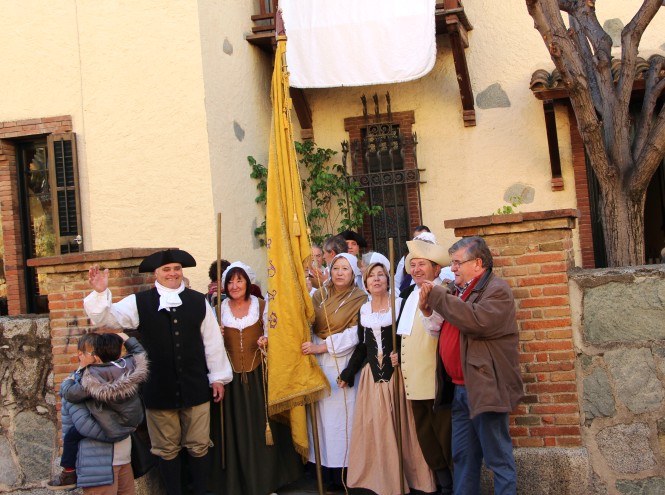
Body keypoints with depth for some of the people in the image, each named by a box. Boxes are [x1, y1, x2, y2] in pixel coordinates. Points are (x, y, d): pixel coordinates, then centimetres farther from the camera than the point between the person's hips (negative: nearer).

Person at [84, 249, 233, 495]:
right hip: (159, 390, 0)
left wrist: (218, 377, 6)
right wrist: (100, 292, -24)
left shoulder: (198, 301, 0)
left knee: (198, 447, 11)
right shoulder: (139, 302, -2)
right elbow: (106, 318, -6)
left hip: (195, 388, 1)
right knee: (167, 450, 13)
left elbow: (213, 341, 4)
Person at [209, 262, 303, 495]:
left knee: (262, 426, 2)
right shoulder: (219, 308, 5)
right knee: (235, 429, 2)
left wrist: (266, 340, -15)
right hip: (231, 376, 1)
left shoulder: (261, 305, 3)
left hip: (258, 374, 0)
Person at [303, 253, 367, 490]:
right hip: (318, 362, 4)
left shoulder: (360, 299, -4)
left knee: (340, 414, -2)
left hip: (342, 363, -4)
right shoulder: (320, 294, 8)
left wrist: (321, 347, -16)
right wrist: (309, 345, -10)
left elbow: (353, 335, -12)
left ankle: (341, 472, 8)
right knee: (322, 413, 5)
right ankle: (326, 462, 13)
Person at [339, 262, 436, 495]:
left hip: (396, 372, -4)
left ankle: (405, 475, 12)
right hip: (372, 374, 4)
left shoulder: (400, 304, -4)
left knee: (399, 426, 0)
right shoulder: (363, 310, 9)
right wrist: (347, 373, 14)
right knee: (375, 427, 5)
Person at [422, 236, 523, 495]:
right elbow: (444, 327, 18)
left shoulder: (496, 290, -11)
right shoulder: (455, 290, 14)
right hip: (459, 388, 8)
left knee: (499, 459, 1)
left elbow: (476, 321, -28)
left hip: (485, 389, -8)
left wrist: (437, 297, -21)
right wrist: (428, 308, -2)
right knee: (463, 456, 17)